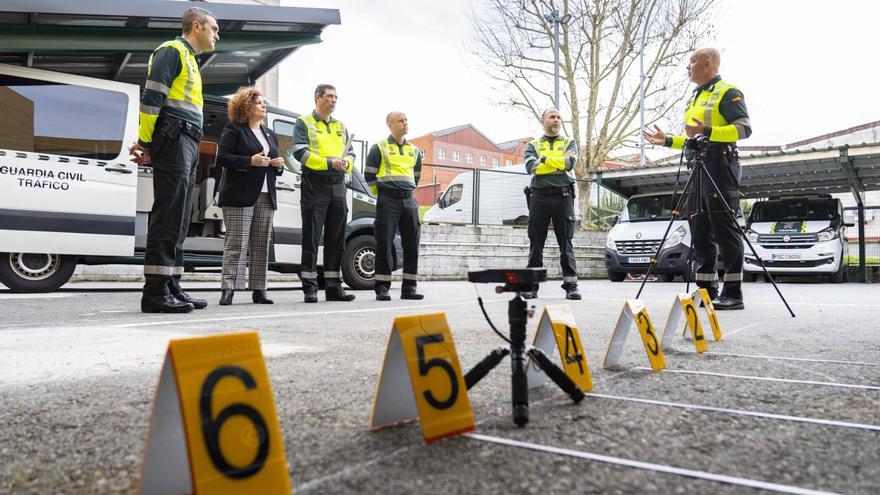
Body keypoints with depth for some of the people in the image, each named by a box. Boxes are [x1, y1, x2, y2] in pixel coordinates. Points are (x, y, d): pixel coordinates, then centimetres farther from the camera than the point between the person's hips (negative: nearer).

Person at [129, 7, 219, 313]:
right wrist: (145, 142, -14)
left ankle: (170, 288, 10)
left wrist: (150, 145, 12)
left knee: (178, 221, 7)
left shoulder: (189, 59, 28)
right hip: (173, 141, -9)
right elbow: (152, 97, -12)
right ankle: (155, 293, -13)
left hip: (186, 146, 9)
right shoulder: (172, 50, -1)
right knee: (168, 218, -13)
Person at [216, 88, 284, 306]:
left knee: (261, 245, 4)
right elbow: (221, 158, -8)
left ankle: (259, 290, 6)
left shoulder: (269, 134, 23)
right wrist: (251, 161, -17)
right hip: (239, 197, -6)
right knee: (237, 244, -10)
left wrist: (279, 165, 4)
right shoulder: (233, 130, 2)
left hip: (265, 197, 6)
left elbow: (275, 166, 28)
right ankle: (228, 289, -10)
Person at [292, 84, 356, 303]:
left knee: (336, 240, 6)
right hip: (314, 185, -6)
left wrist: (346, 163, -5)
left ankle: (334, 286, 13)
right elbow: (300, 152, -8)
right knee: (311, 239, -3)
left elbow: (350, 153, 20)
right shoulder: (304, 123, 4)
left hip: (338, 186, 6)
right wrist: (329, 163, -15)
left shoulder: (341, 127, 21)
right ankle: (310, 288, 1)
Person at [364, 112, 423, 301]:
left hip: (409, 200, 5)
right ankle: (382, 288, -1)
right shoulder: (379, 147, 3)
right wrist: (382, 194, 7)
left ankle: (409, 288, 8)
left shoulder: (415, 151, 17)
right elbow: (369, 175, 3)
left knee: (412, 244, 2)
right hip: (387, 202, -5)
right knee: (384, 244, -6)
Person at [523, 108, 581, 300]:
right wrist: (559, 162, -4)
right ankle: (532, 285, 6)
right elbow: (531, 167, -5)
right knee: (536, 243, 2)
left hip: (563, 196, 0)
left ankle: (571, 285, 0)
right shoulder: (533, 145, 16)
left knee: (566, 243, -2)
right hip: (539, 197, 1)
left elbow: (570, 163, -6)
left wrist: (544, 159, -3)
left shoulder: (569, 143, 15)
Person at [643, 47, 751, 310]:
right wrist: (668, 140, 19)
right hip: (696, 168, 9)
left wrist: (707, 131, -25)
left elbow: (743, 128, -14)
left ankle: (733, 294, -6)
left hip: (719, 166, -9)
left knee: (725, 230, -9)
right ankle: (706, 291, 12)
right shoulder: (696, 97, 26)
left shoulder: (727, 91, -2)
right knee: (700, 232, 7)